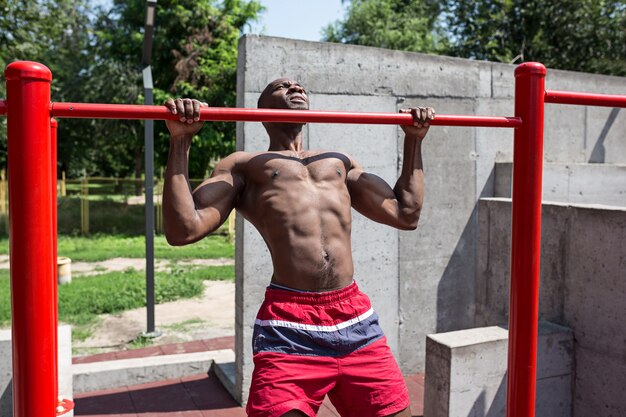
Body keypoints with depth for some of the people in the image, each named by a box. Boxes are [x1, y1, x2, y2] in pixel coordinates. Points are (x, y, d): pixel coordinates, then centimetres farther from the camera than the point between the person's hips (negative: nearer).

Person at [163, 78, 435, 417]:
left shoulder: (340, 161, 24)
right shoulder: (242, 165, 11)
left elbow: (406, 215, 21)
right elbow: (184, 230, -2)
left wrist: (413, 140, 25)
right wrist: (180, 140, -6)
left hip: (356, 319, 4)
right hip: (289, 326, -4)